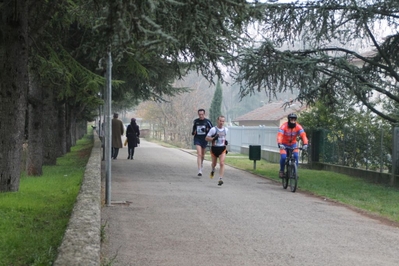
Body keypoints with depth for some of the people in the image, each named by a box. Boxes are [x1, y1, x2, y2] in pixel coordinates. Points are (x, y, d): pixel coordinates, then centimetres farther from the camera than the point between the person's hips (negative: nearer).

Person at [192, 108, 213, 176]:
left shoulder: (207, 121, -3)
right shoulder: (196, 121, 3)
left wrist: (207, 130, -18)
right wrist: (193, 132, -3)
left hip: (204, 139, 1)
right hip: (197, 139, -1)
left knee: (203, 155, 16)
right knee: (199, 154, -16)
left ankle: (202, 162, 51)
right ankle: (199, 171, -19)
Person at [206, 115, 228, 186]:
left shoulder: (226, 129, 3)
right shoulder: (213, 129, -11)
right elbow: (206, 138, -8)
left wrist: (225, 141, 9)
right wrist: (213, 139, -23)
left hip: (222, 149, 1)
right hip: (214, 148, -1)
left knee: (222, 163, -15)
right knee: (214, 163, 16)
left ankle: (220, 179, -17)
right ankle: (213, 171, 52)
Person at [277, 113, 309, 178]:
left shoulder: (298, 127, -20)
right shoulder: (284, 126, -27)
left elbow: (303, 135, -32)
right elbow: (279, 135, -40)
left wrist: (305, 144, -49)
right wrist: (279, 144, -57)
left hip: (293, 144, 2)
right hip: (284, 144, -2)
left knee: (296, 156, -19)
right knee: (283, 157, -20)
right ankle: (281, 171, 4)